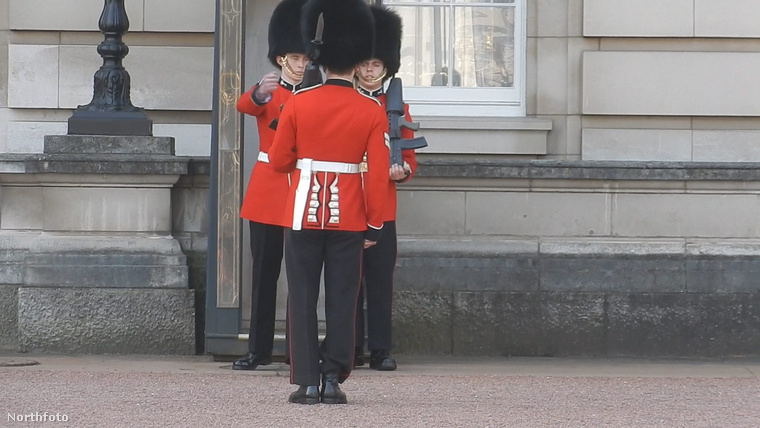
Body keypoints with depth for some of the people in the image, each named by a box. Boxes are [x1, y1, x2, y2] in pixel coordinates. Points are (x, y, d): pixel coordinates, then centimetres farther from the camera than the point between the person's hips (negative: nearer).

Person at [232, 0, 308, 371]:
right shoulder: (266, 93, 2)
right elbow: (244, 105, -22)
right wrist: (259, 93, -45)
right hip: (268, 193, -1)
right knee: (264, 272, 2)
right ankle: (259, 350, 7)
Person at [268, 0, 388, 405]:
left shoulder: (298, 104, -5)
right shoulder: (372, 111, -5)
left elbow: (278, 161, 2)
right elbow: (378, 174, -5)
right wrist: (374, 226, 2)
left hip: (304, 214, 0)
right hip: (349, 218, 0)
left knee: (302, 298, 5)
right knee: (341, 299, 6)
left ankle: (306, 382, 2)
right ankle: (333, 380, 4)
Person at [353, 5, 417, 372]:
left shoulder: (397, 107, 9)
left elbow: (408, 158, 12)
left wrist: (401, 171, -9)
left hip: (382, 206, 1)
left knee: (381, 279, -1)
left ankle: (381, 350, 3)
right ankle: (352, 349, 7)